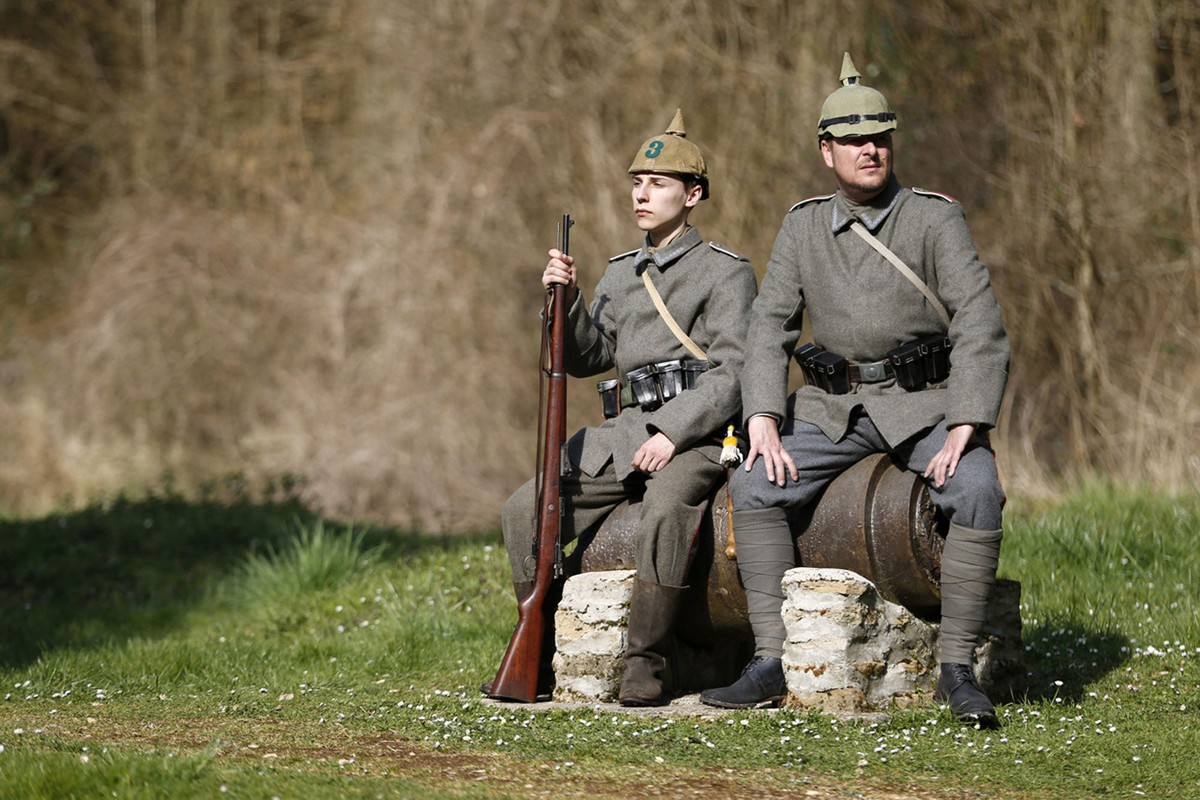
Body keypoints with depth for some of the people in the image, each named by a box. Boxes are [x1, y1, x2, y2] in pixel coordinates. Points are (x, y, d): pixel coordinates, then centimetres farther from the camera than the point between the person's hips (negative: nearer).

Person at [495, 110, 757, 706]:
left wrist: (673, 433, -21)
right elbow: (587, 357, 15)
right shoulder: (620, 273, 20)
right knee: (526, 510, -9)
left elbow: (732, 373, -9)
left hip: (694, 434, -7)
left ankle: (645, 665, -30)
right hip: (623, 433, 7)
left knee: (666, 511, -37)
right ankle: (540, 655, -1)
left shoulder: (726, 273, 0)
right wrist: (566, 298, -3)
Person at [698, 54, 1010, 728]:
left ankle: (957, 668, -22)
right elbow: (770, 327, 5)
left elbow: (982, 330, -11)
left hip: (924, 405, -3)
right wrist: (765, 421, -11)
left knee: (978, 492, -31)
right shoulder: (804, 226, 6)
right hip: (835, 409, 3)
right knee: (754, 487, -20)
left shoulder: (936, 219, -6)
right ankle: (772, 664, -17)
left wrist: (964, 431, -22)